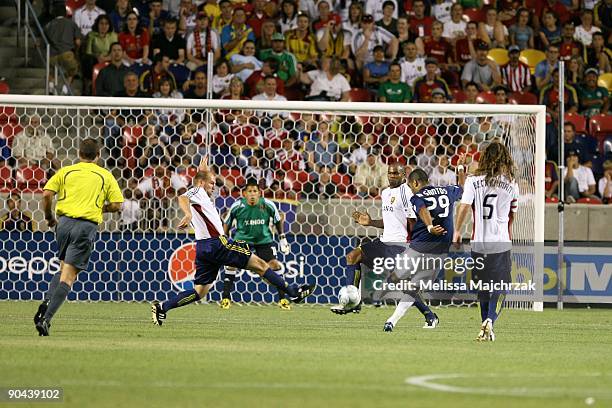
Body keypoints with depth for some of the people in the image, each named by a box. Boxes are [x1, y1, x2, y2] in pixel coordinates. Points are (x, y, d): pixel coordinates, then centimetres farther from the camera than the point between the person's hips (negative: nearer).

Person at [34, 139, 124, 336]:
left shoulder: (65, 172, 10)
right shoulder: (105, 176, 8)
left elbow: (47, 194, -1)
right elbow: (116, 205, 3)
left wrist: (49, 217, 15)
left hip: (64, 222, 3)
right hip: (87, 226, -3)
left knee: (64, 267, 24)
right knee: (68, 275, -5)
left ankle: (46, 303, 2)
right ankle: (46, 318, -16)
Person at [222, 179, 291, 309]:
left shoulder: (268, 205, -15)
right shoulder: (237, 206, -16)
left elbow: (278, 220, 4)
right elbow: (227, 223, 1)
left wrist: (282, 239, 8)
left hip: (264, 239, 0)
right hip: (242, 239, 0)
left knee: (274, 264, -12)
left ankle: (282, 299, 2)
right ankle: (225, 298, -5)